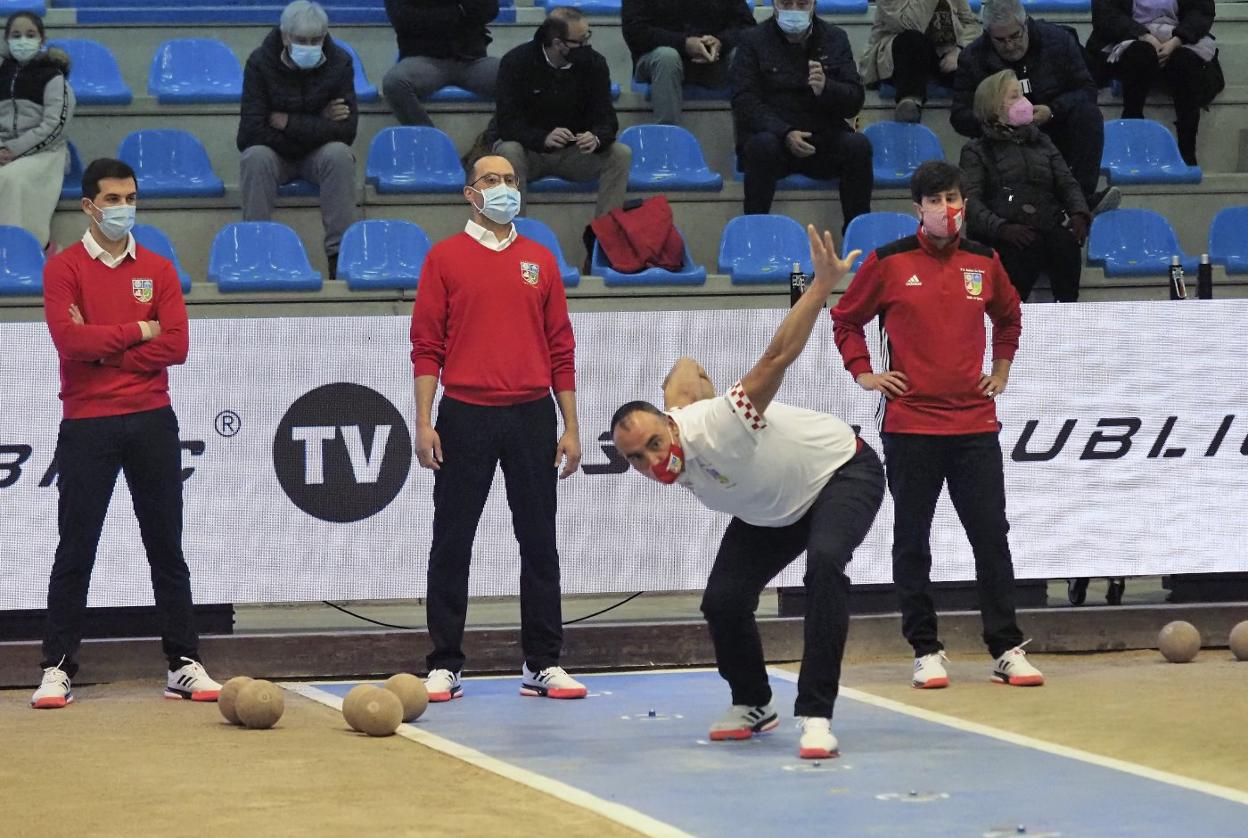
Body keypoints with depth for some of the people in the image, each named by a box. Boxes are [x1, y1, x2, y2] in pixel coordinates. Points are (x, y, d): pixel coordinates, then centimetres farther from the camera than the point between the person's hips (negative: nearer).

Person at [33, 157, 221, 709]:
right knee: (76, 550, -1)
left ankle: (184, 665, 10)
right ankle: (57, 669, 4)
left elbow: (176, 345, -4)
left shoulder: (157, 269, 9)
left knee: (166, 548, 6)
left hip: (151, 421, 3)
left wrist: (103, 350, -9)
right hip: (87, 424, -3)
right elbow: (70, 340, -14)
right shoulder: (63, 269, 1)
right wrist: (137, 332, -7)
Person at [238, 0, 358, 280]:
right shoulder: (260, 63, -14)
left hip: (320, 154, 1)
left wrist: (287, 122, -24)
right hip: (275, 154, -1)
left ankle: (340, 256, -32)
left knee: (339, 154, -32)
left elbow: (347, 130, -20)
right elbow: (252, 132, -23)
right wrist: (317, 126, -21)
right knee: (256, 157, -34)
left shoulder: (339, 63, -11)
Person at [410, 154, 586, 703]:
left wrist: (570, 427, 6)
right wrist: (424, 422, -7)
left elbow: (560, 348, 11)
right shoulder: (445, 258, 4)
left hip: (531, 416, 2)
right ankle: (445, 666, 7)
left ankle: (543, 665, 10)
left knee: (539, 543, 4)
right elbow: (426, 345, 1)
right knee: (452, 544, 1)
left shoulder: (540, 261, 11)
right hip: (465, 417, -2)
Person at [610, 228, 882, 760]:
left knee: (824, 561, -35)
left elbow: (778, 357, -52)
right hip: (772, 511, 8)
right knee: (723, 602, -4)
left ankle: (815, 715, -33)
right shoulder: (668, 466, -16)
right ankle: (752, 707, 25)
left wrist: (823, 284, -61)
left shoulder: (715, 426, -39)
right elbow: (686, 367, 1)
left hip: (843, 474, -7)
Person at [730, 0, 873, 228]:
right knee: (763, 145, -35)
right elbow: (744, 102, -6)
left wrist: (826, 88, -19)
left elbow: (855, 101, 5)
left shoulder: (835, 38, 11)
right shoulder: (753, 41, 4)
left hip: (823, 140, 2)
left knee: (859, 145, -27)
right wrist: (785, 133, -22)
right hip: (772, 135, -2)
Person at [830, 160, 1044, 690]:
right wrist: (863, 373, 2)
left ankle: (1007, 650, 4)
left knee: (992, 537, -1)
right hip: (909, 423, -2)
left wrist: (1001, 370, 19)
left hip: (974, 423, 2)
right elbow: (845, 319, 11)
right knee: (911, 542, 3)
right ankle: (925, 651, 11)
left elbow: (1009, 316, 26)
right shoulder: (888, 263, -2)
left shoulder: (983, 262, 6)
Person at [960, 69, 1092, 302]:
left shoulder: (1042, 142, 32)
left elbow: (1067, 184, 20)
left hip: (1049, 229, 3)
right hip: (1002, 237, -3)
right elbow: (970, 200, 3)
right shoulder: (977, 151, 18)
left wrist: (1079, 214, -4)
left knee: (1066, 242, -35)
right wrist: (1001, 227, -17)